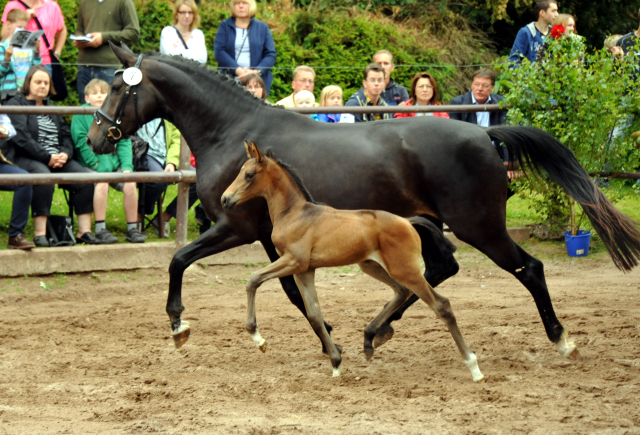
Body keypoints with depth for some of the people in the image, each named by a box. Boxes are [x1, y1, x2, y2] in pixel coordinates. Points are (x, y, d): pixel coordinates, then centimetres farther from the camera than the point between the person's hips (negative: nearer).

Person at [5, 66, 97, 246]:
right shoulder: (16, 105, 2)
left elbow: (66, 135, 19)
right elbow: (21, 138, -11)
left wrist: (65, 154, -5)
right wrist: (48, 157, -17)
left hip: (58, 159, 6)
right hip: (26, 159, -6)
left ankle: (84, 230, -17)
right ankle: (39, 233, -35)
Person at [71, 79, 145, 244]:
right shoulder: (81, 115, 0)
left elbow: (124, 143, 8)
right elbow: (82, 143, -7)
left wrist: (127, 166, -8)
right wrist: (98, 167, -16)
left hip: (114, 163, 4)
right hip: (92, 166, -4)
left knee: (130, 183, -21)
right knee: (102, 183, -33)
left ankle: (132, 229, -8)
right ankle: (100, 229, -25)